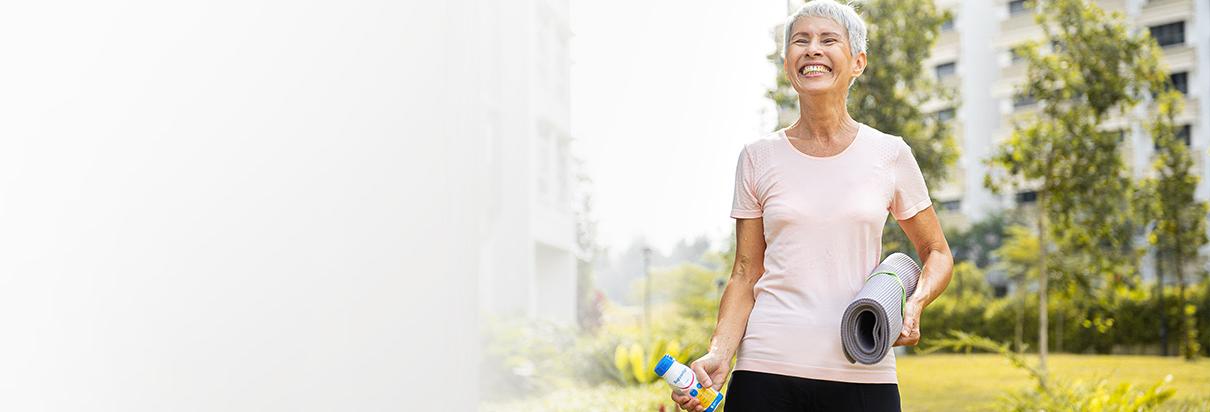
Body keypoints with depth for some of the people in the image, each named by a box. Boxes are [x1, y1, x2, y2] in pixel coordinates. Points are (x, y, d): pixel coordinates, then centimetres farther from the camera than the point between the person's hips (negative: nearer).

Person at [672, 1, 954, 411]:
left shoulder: (889, 154, 4)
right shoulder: (759, 157, 5)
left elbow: (938, 253, 14)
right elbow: (746, 274, 5)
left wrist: (915, 302, -6)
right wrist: (719, 353, -10)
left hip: (861, 373, 0)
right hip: (767, 368, 0)